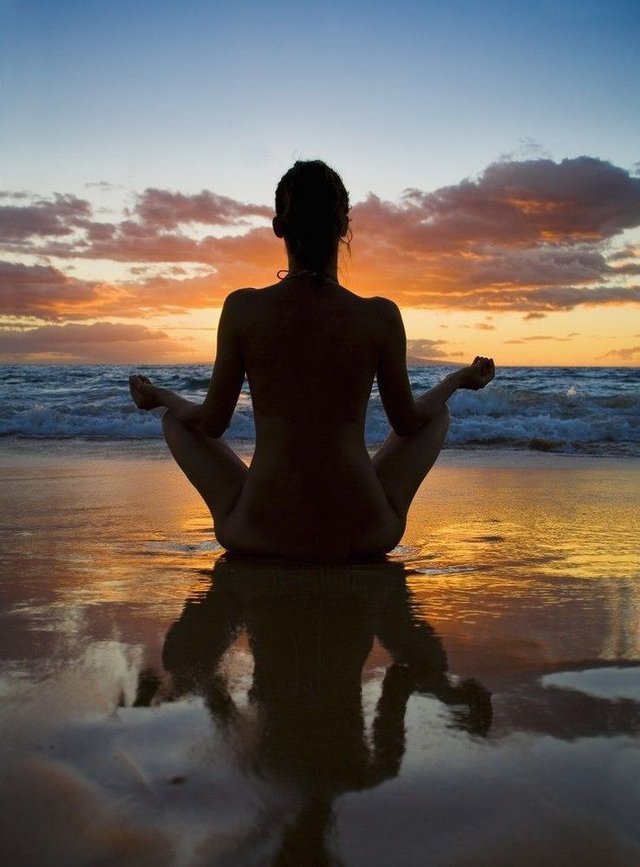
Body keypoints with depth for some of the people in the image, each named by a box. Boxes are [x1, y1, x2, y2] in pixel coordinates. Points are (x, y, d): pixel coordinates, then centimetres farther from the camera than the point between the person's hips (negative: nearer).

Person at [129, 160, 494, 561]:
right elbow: (408, 423, 5)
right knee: (438, 413, 27)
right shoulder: (381, 316, -8)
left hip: (259, 536, 0)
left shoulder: (243, 308, -9)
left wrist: (158, 396, 23)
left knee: (177, 418, 25)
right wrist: (460, 379, 25)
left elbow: (213, 423, 1)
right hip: (362, 536, 0)